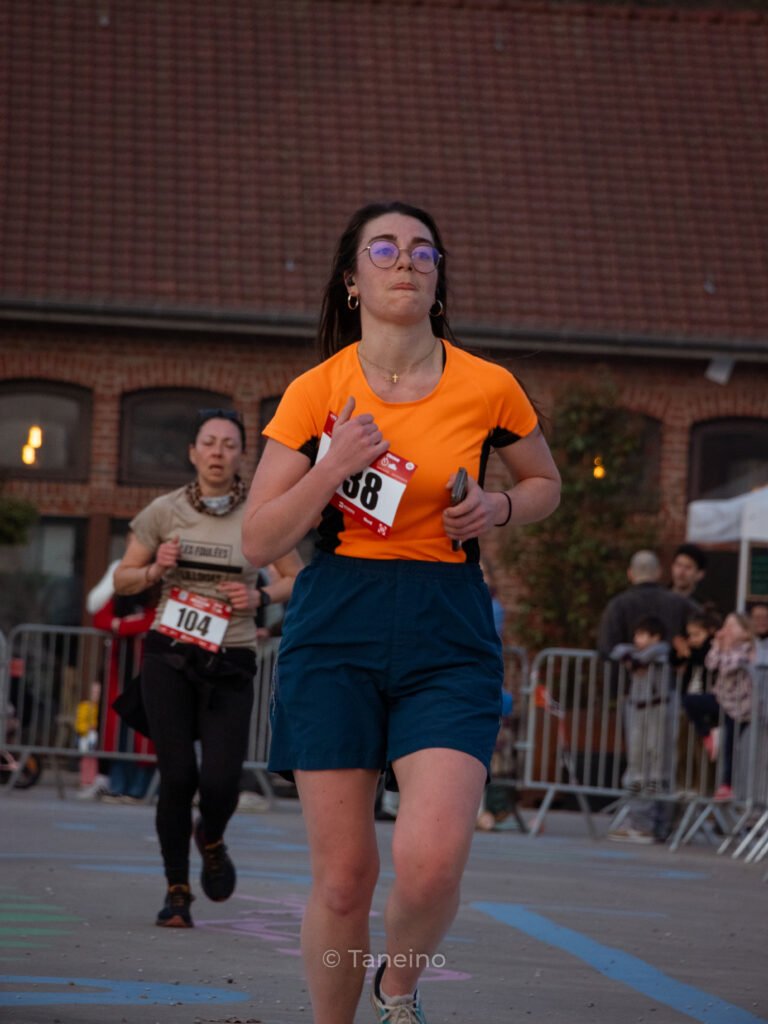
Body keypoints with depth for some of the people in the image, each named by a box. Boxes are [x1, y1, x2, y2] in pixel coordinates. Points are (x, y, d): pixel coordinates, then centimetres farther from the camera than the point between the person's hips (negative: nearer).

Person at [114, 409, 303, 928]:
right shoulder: (166, 511, 2)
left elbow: (298, 580, 10)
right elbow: (122, 578, 11)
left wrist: (259, 596, -9)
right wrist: (155, 570, -10)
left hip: (230, 663, 0)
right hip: (170, 656, 0)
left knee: (221, 781, -10)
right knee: (178, 775, -8)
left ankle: (211, 839, 27)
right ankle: (177, 890, 10)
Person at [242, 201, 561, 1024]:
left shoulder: (487, 388, 1)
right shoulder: (316, 392, 0)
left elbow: (545, 482, 20)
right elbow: (259, 542, 0)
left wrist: (498, 508, -2)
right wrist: (334, 467, -15)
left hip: (448, 636, 0)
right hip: (335, 632, 0)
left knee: (431, 858, -18)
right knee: (343, 874, -2)